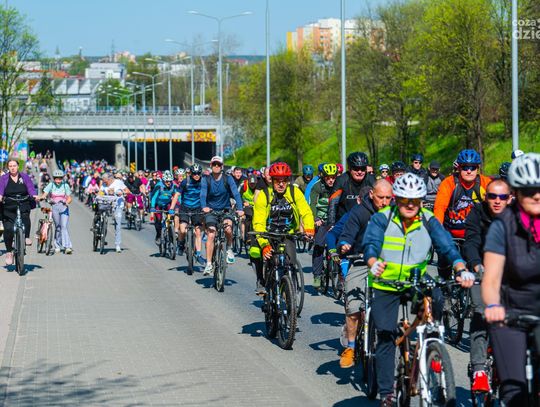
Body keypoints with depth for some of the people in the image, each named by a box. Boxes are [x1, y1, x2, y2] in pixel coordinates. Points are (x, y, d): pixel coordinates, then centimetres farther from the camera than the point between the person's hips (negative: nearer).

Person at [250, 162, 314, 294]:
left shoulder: (295, 192, -13)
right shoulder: (263, 195, -19)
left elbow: (306, 212, -19)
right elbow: (259, 223, -25)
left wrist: (309, 228, -42)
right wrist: (264, 245, -39)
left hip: (288, 234, 1)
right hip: (268, 233, -1)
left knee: (290, 262, -19)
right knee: (255, 252, -25)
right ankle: (261, 282, 0)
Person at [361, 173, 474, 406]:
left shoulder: (428, 221, -3)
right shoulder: (381, 219, -8)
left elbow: (447, 246, -14)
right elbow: (370, 244, -22)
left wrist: (462, 270, -32)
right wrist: (373, 263, -45)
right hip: (386, 284, -1)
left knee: (436, 299, -30)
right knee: (385, 336, -4)